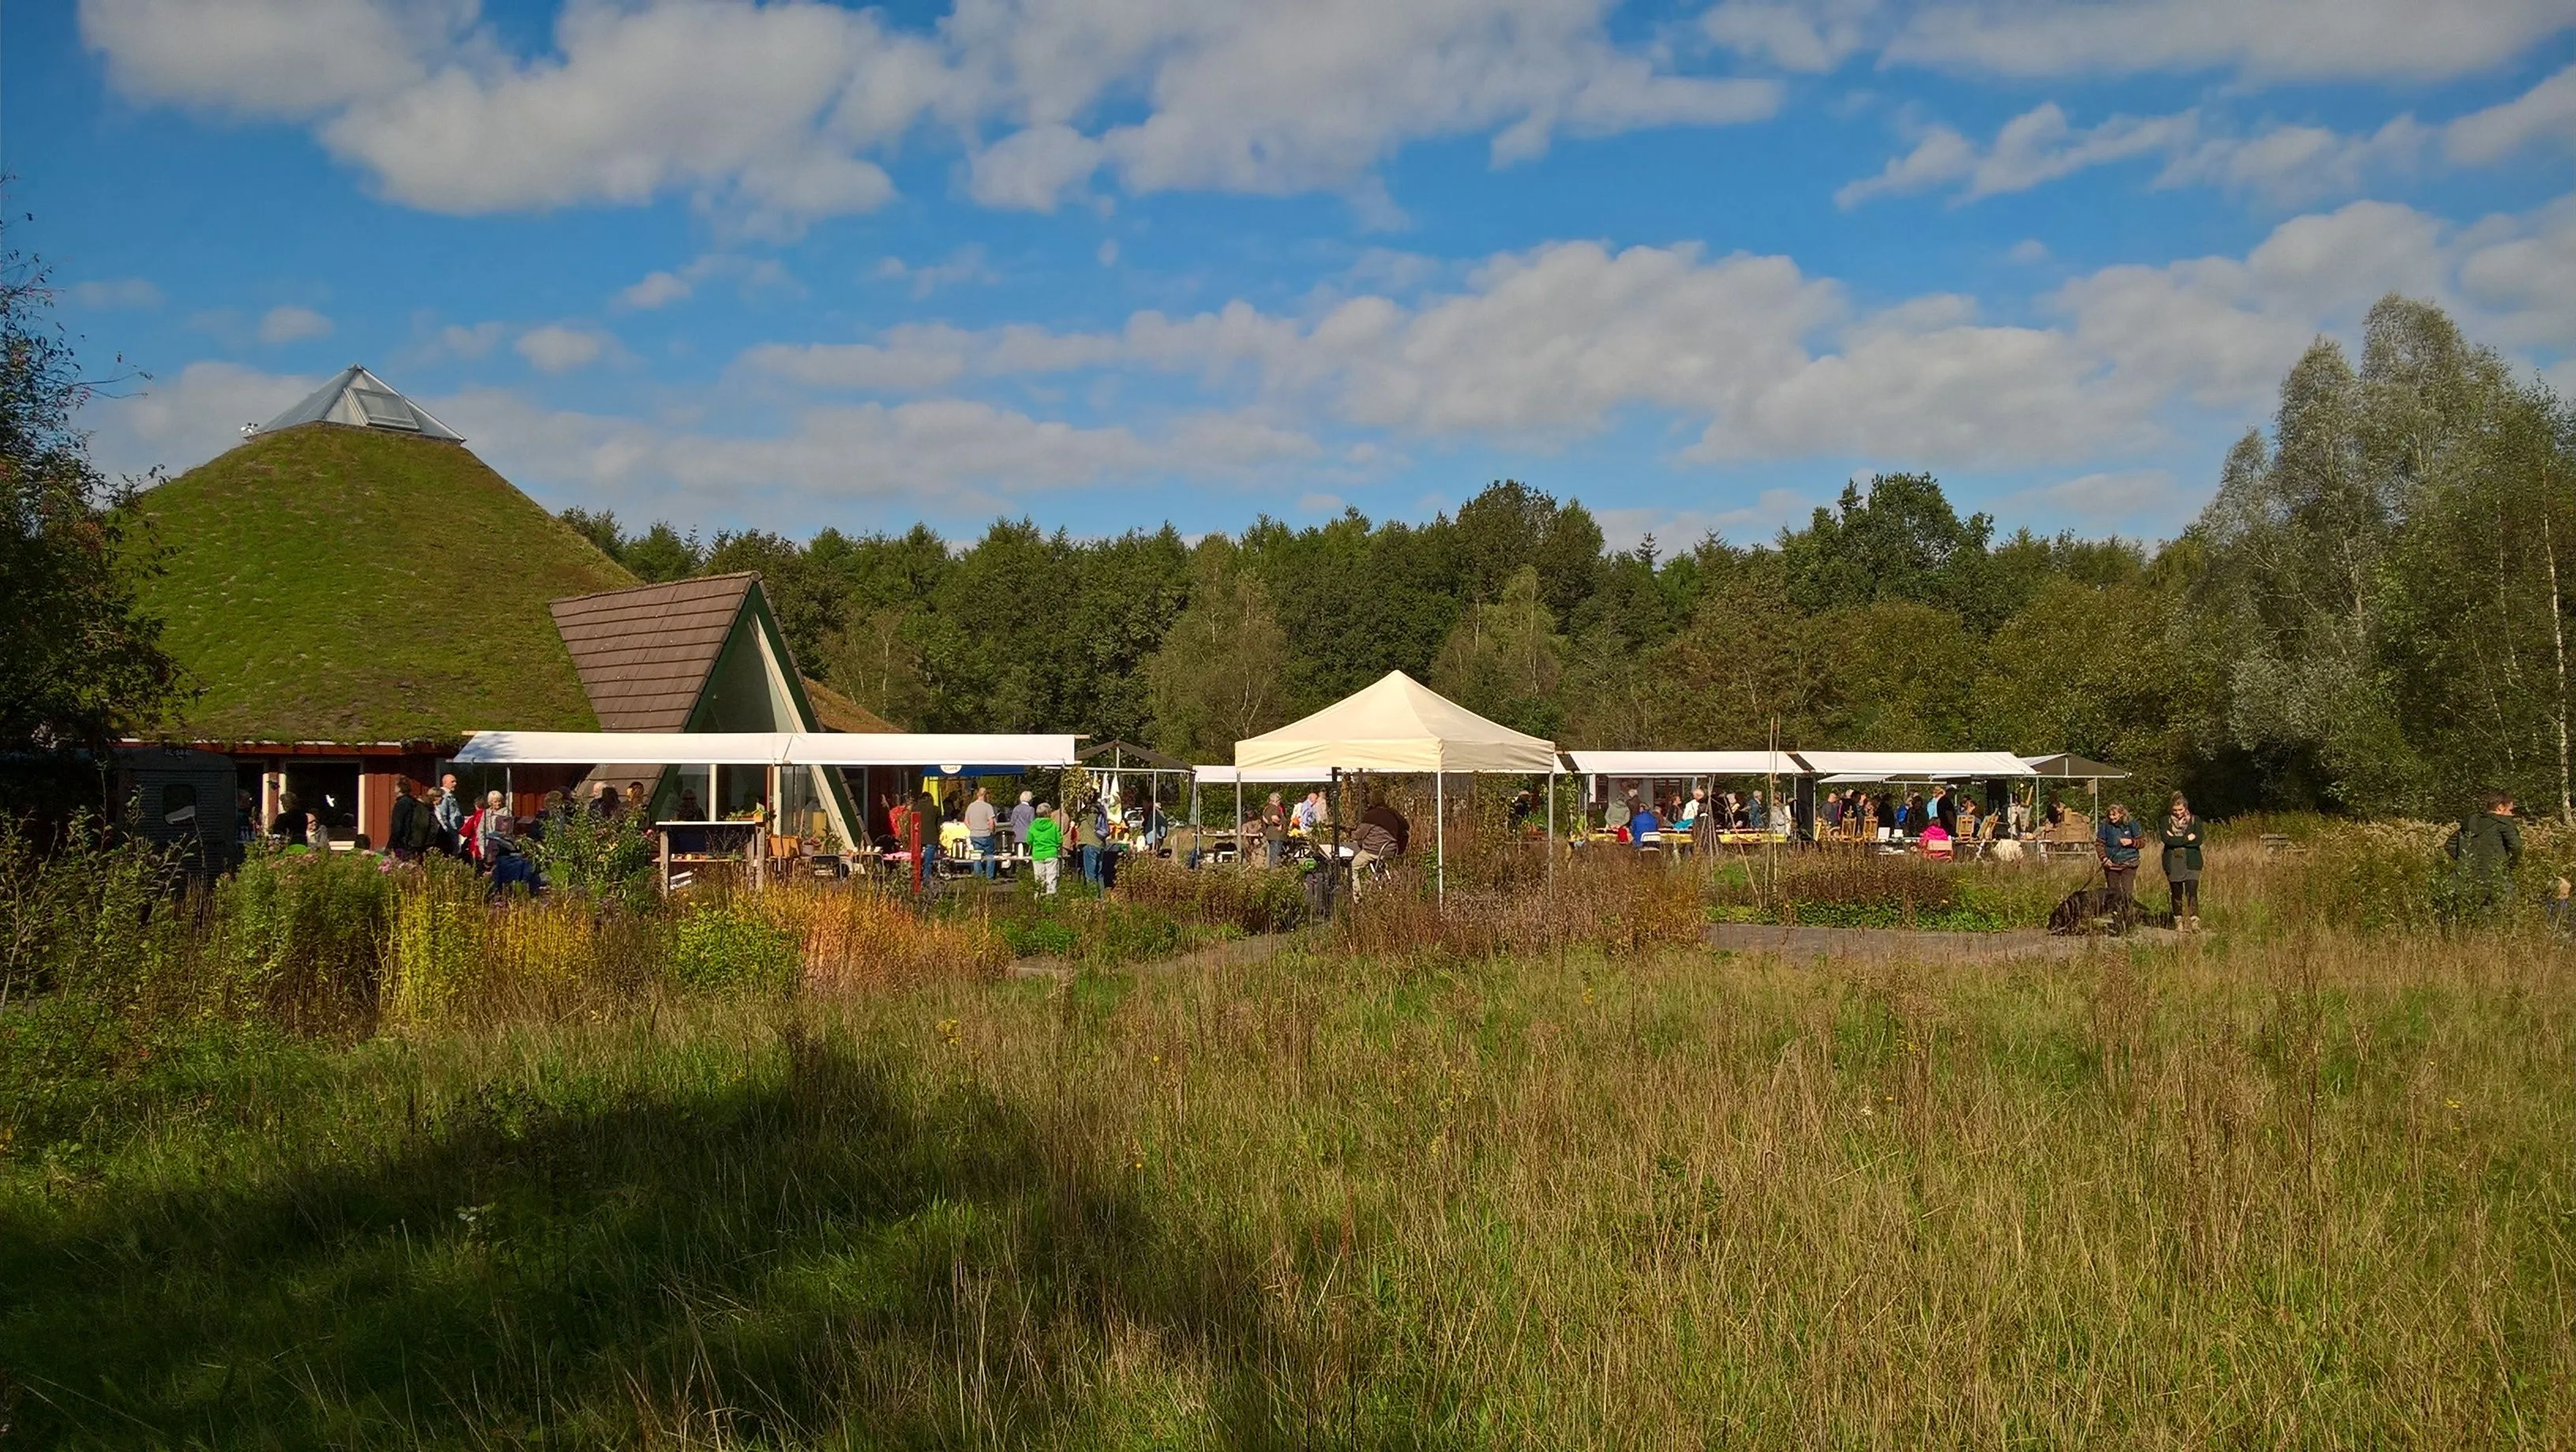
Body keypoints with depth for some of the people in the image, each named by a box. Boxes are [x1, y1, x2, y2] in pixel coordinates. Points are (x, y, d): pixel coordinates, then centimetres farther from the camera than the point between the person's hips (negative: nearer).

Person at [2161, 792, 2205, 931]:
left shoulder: (2195, 820, 5)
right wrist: (2187, 839, -10)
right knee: (2177, 894, 8)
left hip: (2191, 862, -1)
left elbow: (2198, 840, -9)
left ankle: (2195, 923, -16)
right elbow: (2166, 839, -9)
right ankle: (2179, 922, 17)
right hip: (2173, 863, 2)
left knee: (2192, 892, -13)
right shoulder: (2166, 820, 6)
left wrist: (2175, 840, -10)